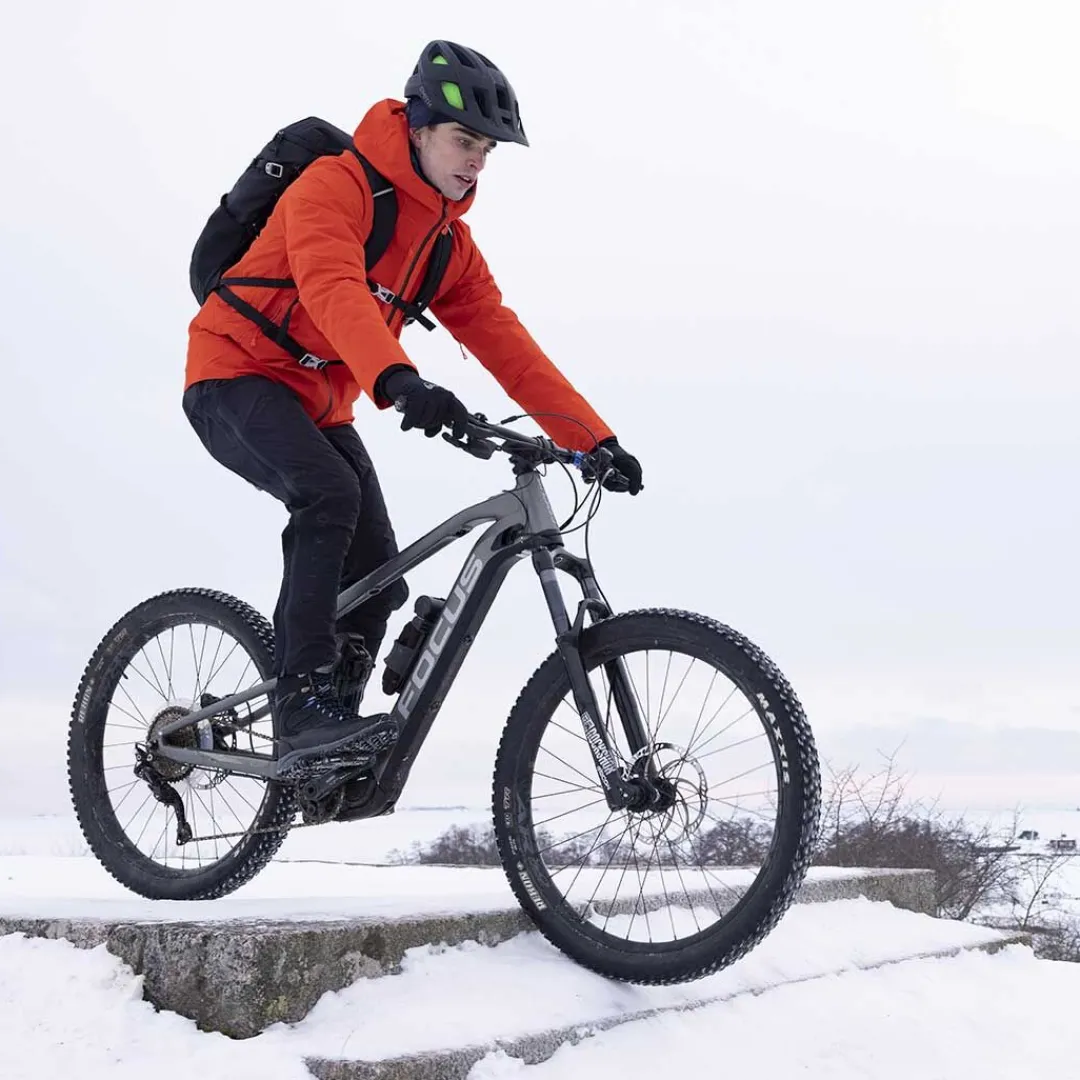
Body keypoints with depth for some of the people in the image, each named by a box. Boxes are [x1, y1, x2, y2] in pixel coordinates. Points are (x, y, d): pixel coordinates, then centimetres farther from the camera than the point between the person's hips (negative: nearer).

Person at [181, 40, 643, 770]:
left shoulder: (450, 244, 5)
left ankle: (325, 754, 6)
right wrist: (399, 380, -53)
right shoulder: (336, 184, -17)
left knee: (378, 576, -7)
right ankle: (302, 707, -31)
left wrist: (596, 440, -8)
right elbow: (333, 289, -36)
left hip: (319, 405, 7)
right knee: (332, 494, -33)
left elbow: (507, 346, 1)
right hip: (237, 376, -7)